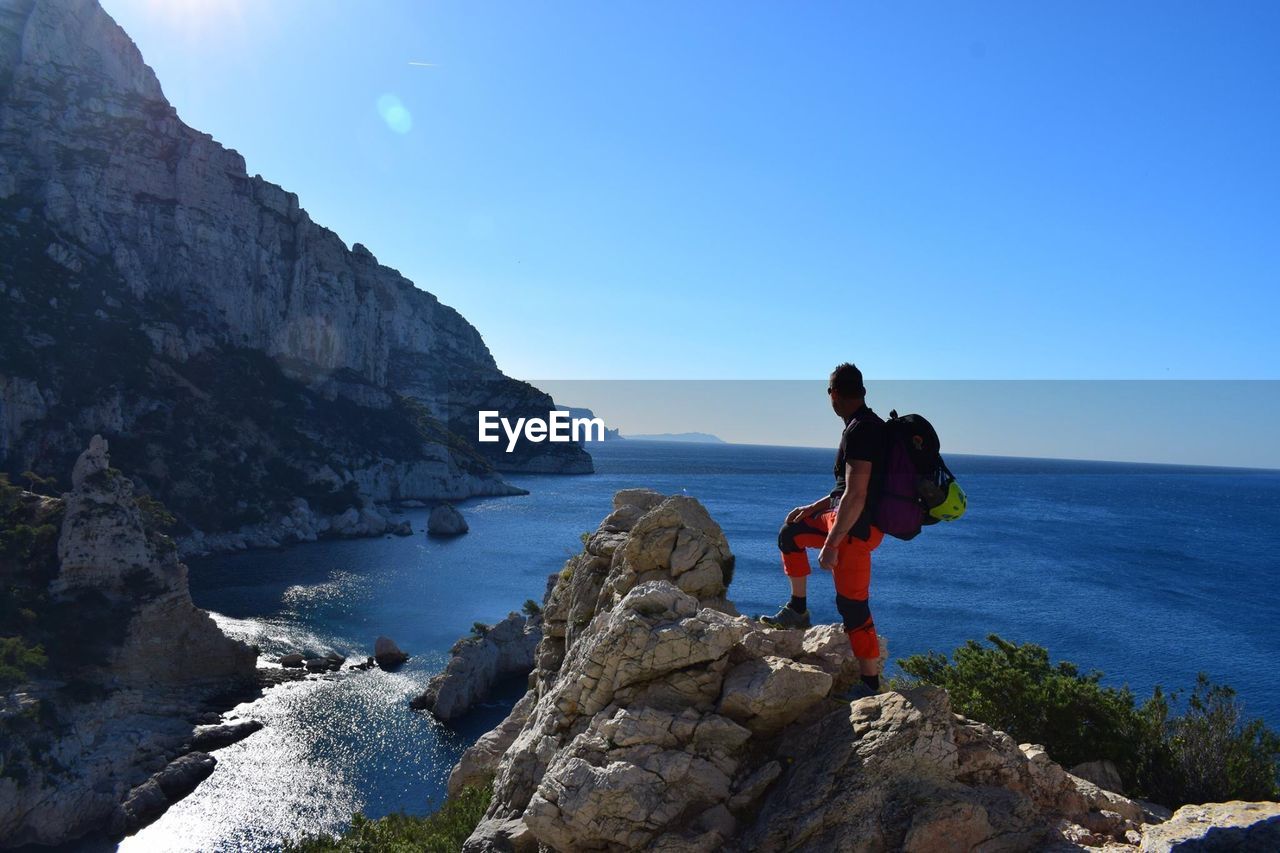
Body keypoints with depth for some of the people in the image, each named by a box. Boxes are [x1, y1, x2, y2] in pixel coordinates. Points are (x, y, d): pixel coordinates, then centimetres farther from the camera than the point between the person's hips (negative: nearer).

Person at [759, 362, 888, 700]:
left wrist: (830, 544, -23)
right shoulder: (871, 425, 11)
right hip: (842, 515, 10)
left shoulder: (860, 431, -21)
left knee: (853, 608, -4)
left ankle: (871, 685, 5)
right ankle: (797, 610, 28)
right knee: (790, 533, 24)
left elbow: (855, 495, -26)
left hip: (856, 527, -10)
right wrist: (814, 507, 23)